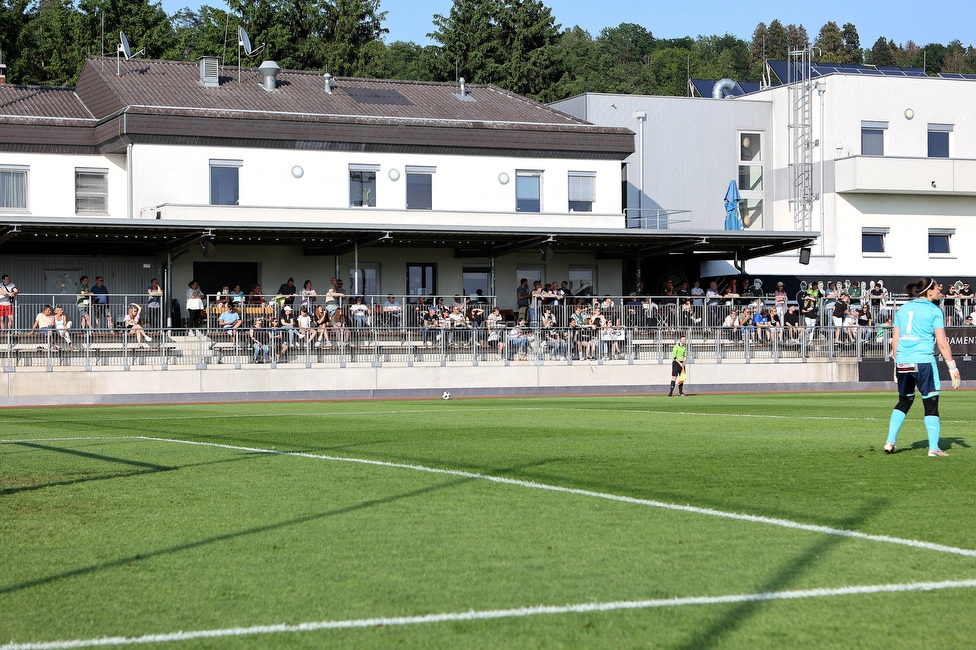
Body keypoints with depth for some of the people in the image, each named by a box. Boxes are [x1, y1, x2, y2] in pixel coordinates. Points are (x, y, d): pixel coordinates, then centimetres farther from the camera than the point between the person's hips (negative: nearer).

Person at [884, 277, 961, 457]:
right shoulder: (934, 311, -1)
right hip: (924, 361, -5)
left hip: (902, 362, 5)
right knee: (931, 403, 3)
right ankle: (933, 447, 0)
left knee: (904, 401, 19)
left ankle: (890, 441, 13)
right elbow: (942, 343, -6)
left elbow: (895, 340, 13)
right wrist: (952, 368, -2)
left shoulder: (902, 309, 13)